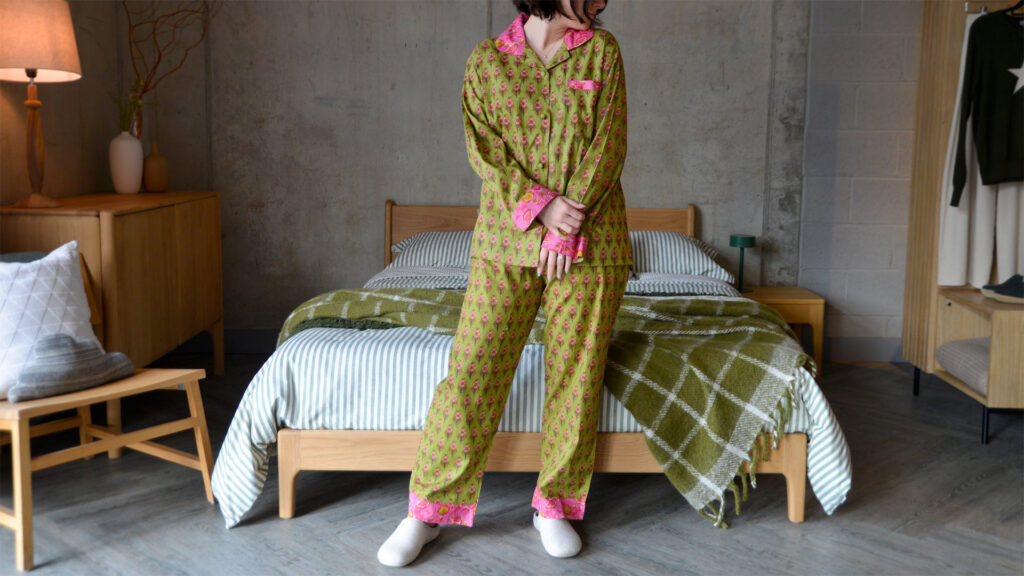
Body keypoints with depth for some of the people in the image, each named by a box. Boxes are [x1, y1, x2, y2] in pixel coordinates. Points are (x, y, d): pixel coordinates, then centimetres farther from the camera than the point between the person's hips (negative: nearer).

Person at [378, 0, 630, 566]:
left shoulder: (602, 51, 8)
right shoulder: (487, 60, 7)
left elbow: (607, 146, -1)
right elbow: (482, 147, -3)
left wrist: (567, 230, -11)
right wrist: (538, 206, -17)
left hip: (589, 246, 1)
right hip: (505, 242, -1)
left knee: (576, 375, 4)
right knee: (471, 370, -2)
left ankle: (555, 504, 21)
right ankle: (429, 509, 11)